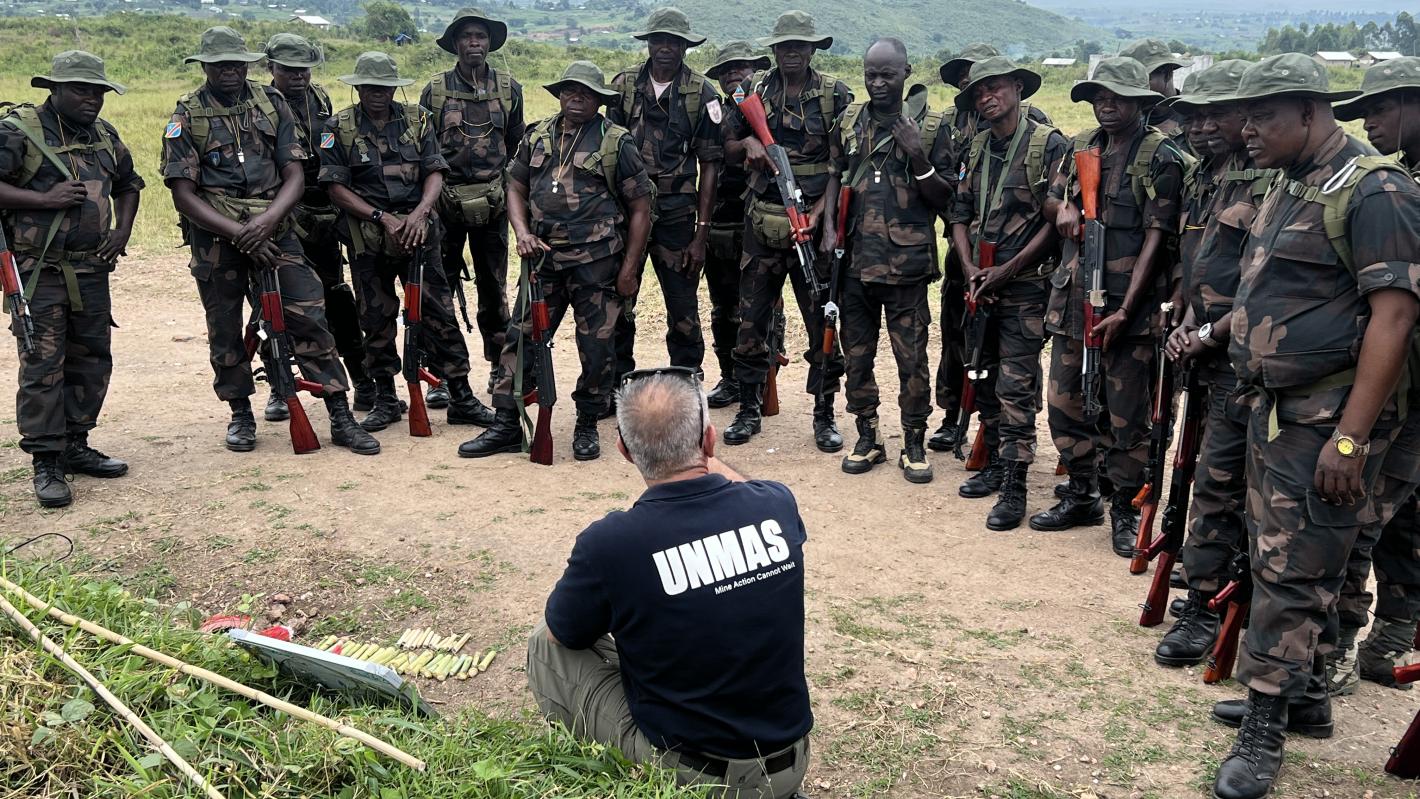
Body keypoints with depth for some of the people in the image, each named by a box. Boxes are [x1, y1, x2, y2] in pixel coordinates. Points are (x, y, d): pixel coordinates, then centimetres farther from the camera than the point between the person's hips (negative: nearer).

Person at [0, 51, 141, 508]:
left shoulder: (104, 135, 12)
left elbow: (128, 184, 25)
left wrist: (123, 230, 10)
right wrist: (44, 199, -21)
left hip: (91, 272, 7)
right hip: (38, 273, -7)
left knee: (92, 361, 12)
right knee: (42, 368, -5)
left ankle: (75, 446, 26)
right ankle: (47, 465, 2)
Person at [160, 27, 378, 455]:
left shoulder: (272, 104, 5)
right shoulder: (186, 117, -1)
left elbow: (295, 175, 0)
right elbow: (183, 194, -6)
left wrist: (267, 219, -18)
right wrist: (239, 233, -16)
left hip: (273, 229, 1)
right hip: (215, 236, -1)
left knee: (309, 318, -5)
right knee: (224, 331, 7)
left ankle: (341, 419, -1)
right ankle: (241, 415, 26)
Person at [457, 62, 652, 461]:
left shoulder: (616, 142, -1)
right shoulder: (537, 136, 11)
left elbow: (640, 208, -1)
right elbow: (516, 188, 18)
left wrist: (629, 268, -7)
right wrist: (522, 233, -2)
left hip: (597, 263, -3)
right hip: (543, 258, 4)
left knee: (596, 346, 2)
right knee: (521, 338, 3)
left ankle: (587, 426, 18)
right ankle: (506, 425, 11)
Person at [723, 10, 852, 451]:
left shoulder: (835, 94, 1)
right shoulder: (752, 91, 8)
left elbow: (840, 162, -3)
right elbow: (729, 150, 17)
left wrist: (821, 213, -14)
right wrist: (748, 143, -6)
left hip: (814, 220, -2)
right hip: (761, 221, 2)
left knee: (822, 321, 3)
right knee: (751, 320, 6)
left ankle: (825, 415, 14)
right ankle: (749, 410, 19)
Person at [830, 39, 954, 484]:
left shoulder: (930, 127, -1)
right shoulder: (849, 122, 8)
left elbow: (944, 198, -1)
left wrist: (918, 158, -17)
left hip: (907, 264, -3)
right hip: (855, 260, 4)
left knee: (912, 359, 2)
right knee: (856, 354, 11)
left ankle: (914, 444, 15)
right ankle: (868, 437, 25)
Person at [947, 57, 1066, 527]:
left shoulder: (1049, 146, -7)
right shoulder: (977, 149, 12)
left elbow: (1056, 220, -11)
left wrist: (1008, 270, -14)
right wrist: (970, 269, -2)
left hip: (1026, 283, -6)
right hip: (981, 283, 7)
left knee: (1015, 387, -8)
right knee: (985, 379, 13)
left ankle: (1014, 488, -3)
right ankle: (995, 462, 26)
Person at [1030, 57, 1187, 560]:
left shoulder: (1160, 158, -7)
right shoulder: (1081, 147, 12)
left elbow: (1157, 237, -12)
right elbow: (1053, 196, 27)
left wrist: (1125, 310, -18)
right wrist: (1064, 205, 0)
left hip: (1128, 305, -6)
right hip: (1072, 296, 6)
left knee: (1127, 414, 1)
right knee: (1065, 403, 12)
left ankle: (1125, 511, 15)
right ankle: (1082, 496, 28)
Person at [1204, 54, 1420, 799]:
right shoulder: (1290, 185, 12)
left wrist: (1351, 438, -23)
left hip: (1328, 419, -9)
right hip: (1275, 405, 9)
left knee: (1292, 571, -3)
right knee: (1277, 556, 16)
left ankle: (1264, 729, 7)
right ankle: (1306, 695, 32)